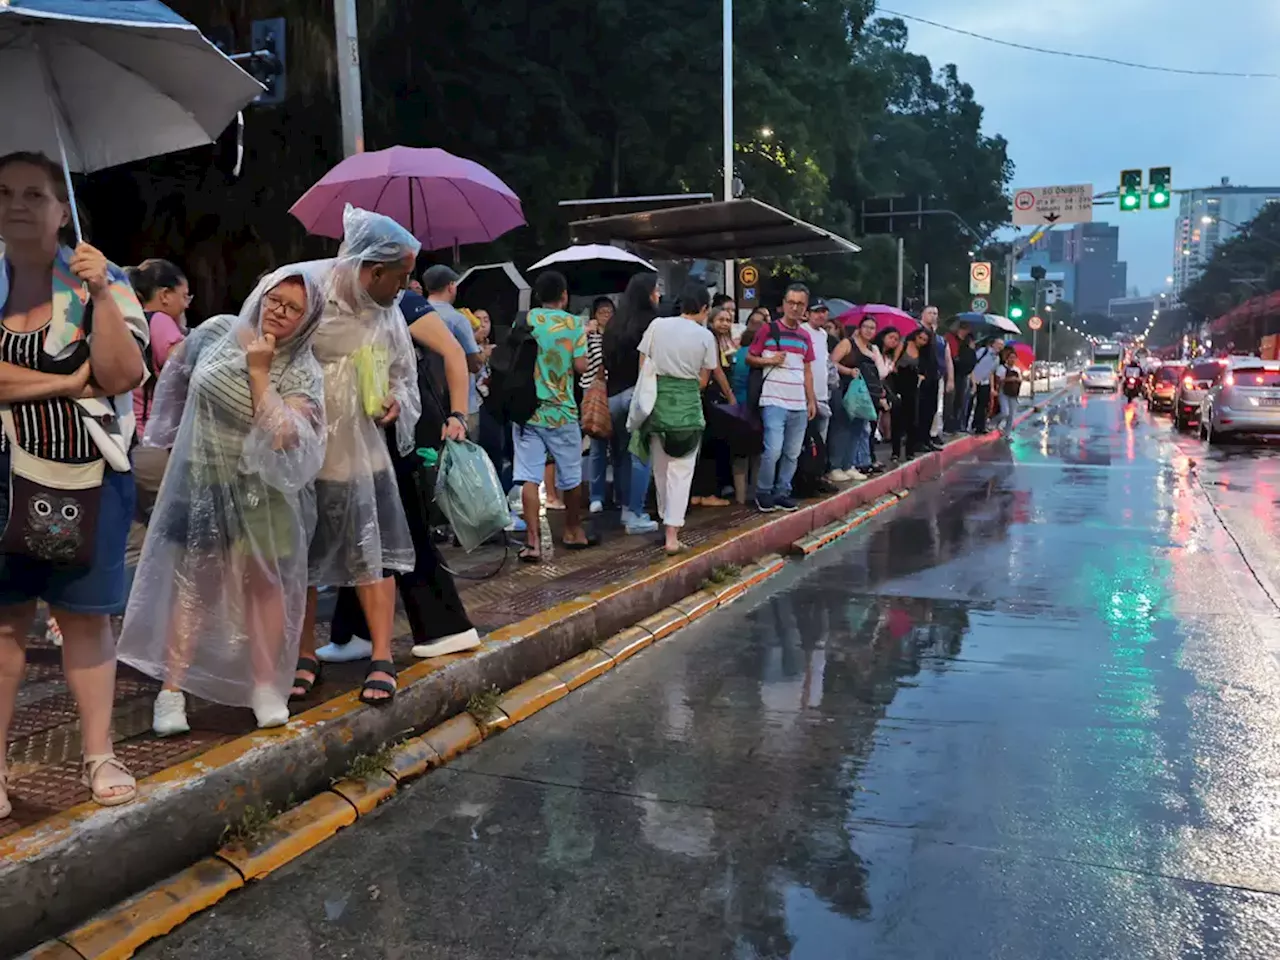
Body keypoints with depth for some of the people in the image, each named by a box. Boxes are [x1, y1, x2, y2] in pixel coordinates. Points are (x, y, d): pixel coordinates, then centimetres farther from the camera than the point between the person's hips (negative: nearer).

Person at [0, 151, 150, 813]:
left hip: (87, 475, 0)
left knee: (86, 616, 7)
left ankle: (98, 754, 17)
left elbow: (123, 375, -10)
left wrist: (100, 295, -19)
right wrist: (70, 383, -13)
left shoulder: (102, 280, 1)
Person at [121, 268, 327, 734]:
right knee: (194, 582, 2)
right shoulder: (217, 331, -3)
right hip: (201, 481, 1)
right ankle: (172, 690, 7)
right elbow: (177, 373, 16)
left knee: (263, 583, 3)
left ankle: (266, 687, 15)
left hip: (262, 490, -1)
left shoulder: (302, 371, -11)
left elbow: (282, 436, -25)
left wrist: (258, 372, -23)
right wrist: (172, 431, 22)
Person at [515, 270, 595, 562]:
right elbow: (581, 366, -7)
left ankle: (533, 540, -9)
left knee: (529, 477, -1)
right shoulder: (574, 323, -5)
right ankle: (574, 532, 29)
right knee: (571, 476, 15)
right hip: (561, 411, -1)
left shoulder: (524, 320, 2)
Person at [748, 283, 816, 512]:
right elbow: (749, 358, 2)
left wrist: (811, 400, 13)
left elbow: (807, 371, 18)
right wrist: (769, 360, -15)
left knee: (792, 454, 7)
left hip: (799, 405, 6)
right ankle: (763, 493, 4)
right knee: (773, 450, -13)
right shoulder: (768, 330, -1)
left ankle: (782, 493, 18)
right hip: (774, 402, -5)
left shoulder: (805, 336, 14)